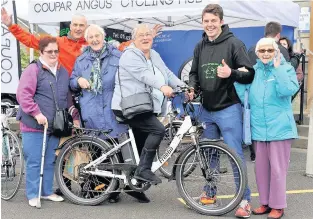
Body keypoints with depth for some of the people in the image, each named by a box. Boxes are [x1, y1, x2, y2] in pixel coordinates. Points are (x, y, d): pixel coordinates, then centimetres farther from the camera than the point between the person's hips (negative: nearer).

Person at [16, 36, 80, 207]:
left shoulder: (63, 72, 15)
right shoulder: (33, 70, -8)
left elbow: (67, 98, 22)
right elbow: (23, 95, -15)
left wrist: (74, 116, 14)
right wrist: (37, 113, -22)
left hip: (55, 126, 6)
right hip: (34, 126, -6)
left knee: (50, 161, 14)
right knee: (34, 161, -1)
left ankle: (47, 191, 26)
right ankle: (33, 195, 11)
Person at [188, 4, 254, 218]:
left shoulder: (234, 43, -8)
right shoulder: (200, 46, 7)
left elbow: (250, 74, -10)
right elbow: (194, 73, 17)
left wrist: (231, 73, -27)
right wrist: (192, 88, -2)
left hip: (228, 110, -5)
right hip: (207, 110, 6)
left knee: (236, 155, -2)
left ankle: (244, 199, 9)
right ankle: (209, 192, 32)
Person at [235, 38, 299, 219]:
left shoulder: (286, 68, -2)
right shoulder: (253, 71, 8)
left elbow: (288, 91, -19)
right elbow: (241, 92, 7)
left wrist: (278, 68, -20)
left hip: (279, 127, -4)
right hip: (259, 128, 4)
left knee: (277, 169, 2)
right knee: (261, 168, 12)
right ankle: (265, 202, 26)